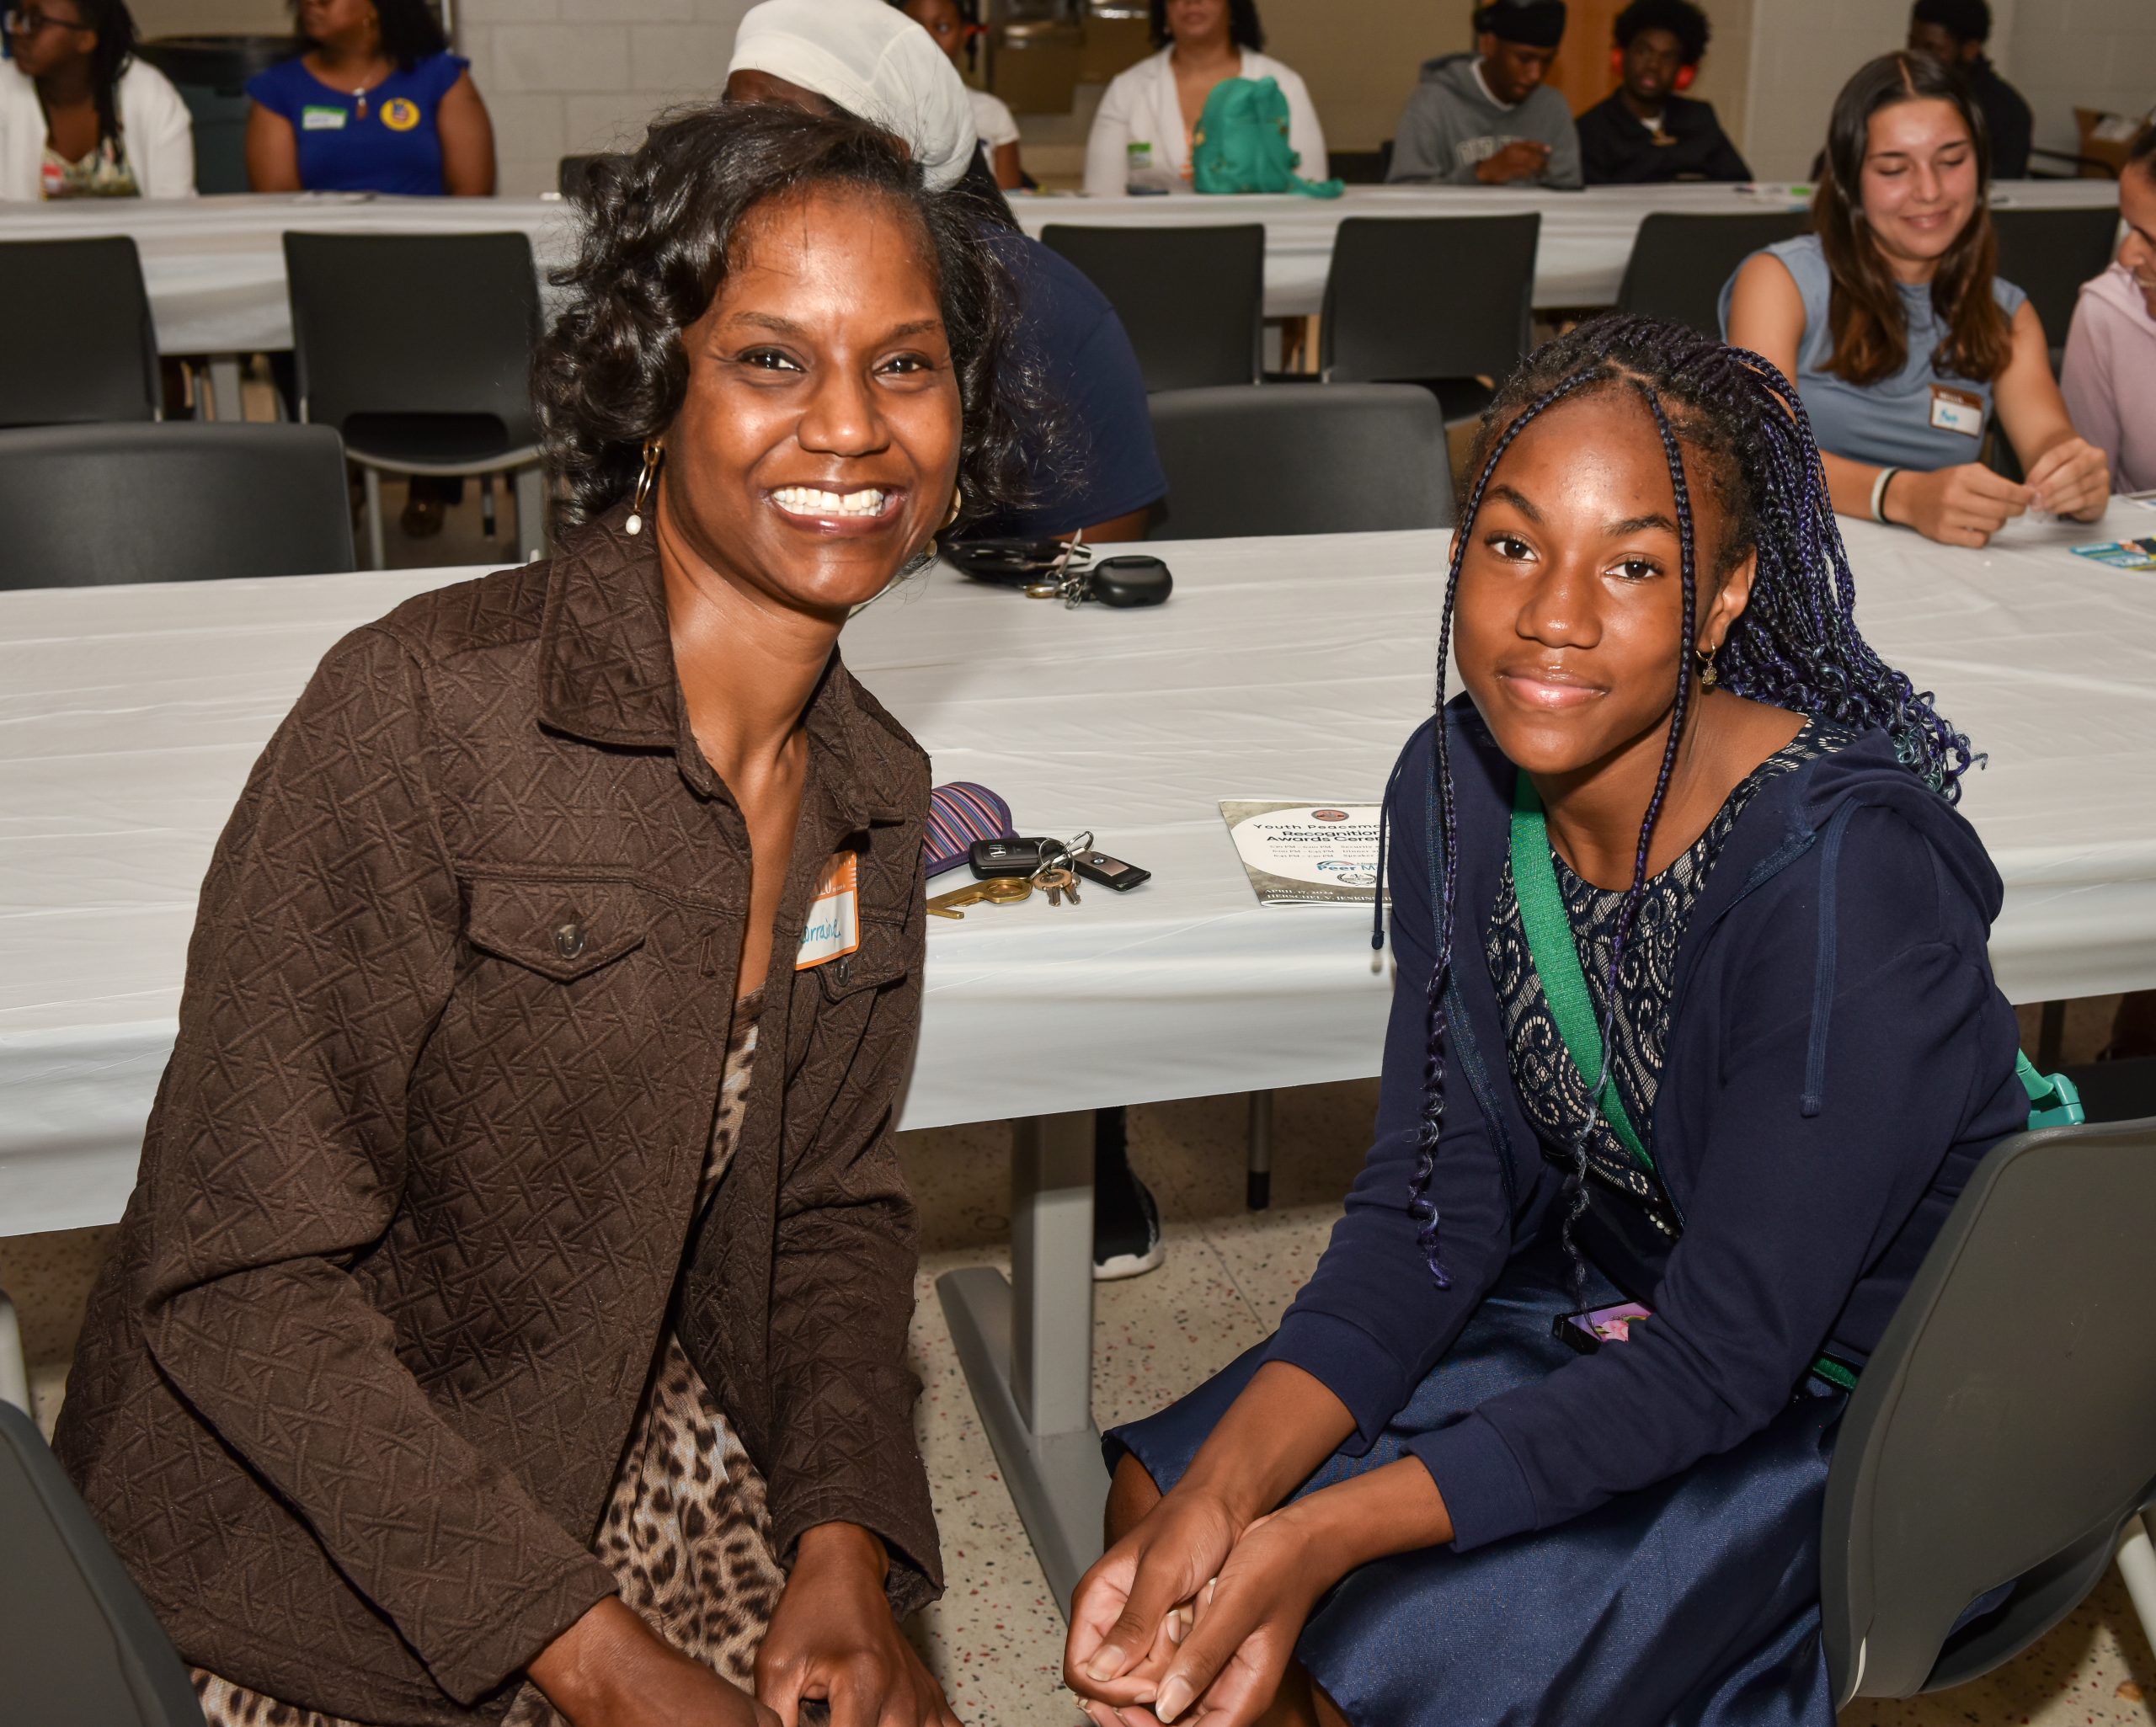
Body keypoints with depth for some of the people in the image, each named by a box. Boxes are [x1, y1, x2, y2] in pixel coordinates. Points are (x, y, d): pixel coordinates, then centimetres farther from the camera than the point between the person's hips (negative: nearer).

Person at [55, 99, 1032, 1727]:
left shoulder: (876, 787, 0)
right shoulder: (420, 710, -21)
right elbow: (239, 1277, -20)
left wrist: (846, 1547, -8)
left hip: (643, 1464, 5)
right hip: (298, 1551, -5)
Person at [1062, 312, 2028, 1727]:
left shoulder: (1843, 882, -31)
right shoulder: (1461, 784, -11)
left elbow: (1722, 1366, -26)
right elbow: (1439, 1198, -7)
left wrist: (1320, 1537, -29)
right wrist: (1227, 1488, -21)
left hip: (1840, 1402, -6)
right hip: (1609, 1298, 6)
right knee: (1162, 1494, 0)